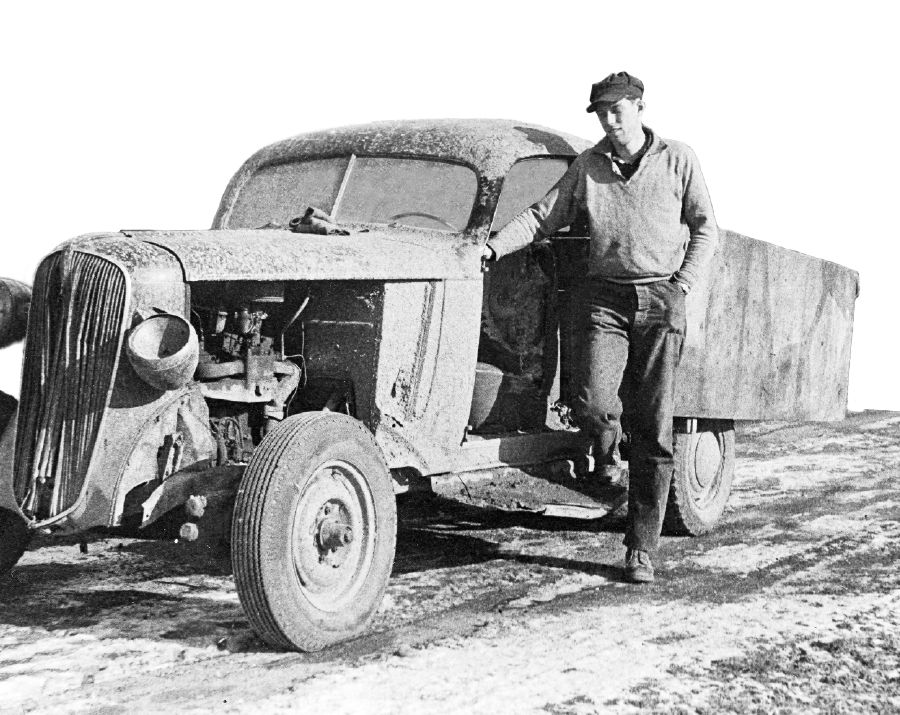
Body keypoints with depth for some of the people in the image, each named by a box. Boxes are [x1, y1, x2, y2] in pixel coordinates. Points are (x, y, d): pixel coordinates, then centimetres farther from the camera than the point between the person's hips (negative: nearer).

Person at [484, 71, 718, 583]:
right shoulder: (588, 165, 10)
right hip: (605, 296, 1)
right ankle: (606, 448, 19)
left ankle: (642, 550, 4)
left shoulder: (678, 160, 6)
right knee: (593, 408, -20)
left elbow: (706, 228, 8)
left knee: (653, 430, -3)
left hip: (661, 298, -1)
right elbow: (543, 217, 10)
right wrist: (493, 248, -3)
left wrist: (683, 287, -4)